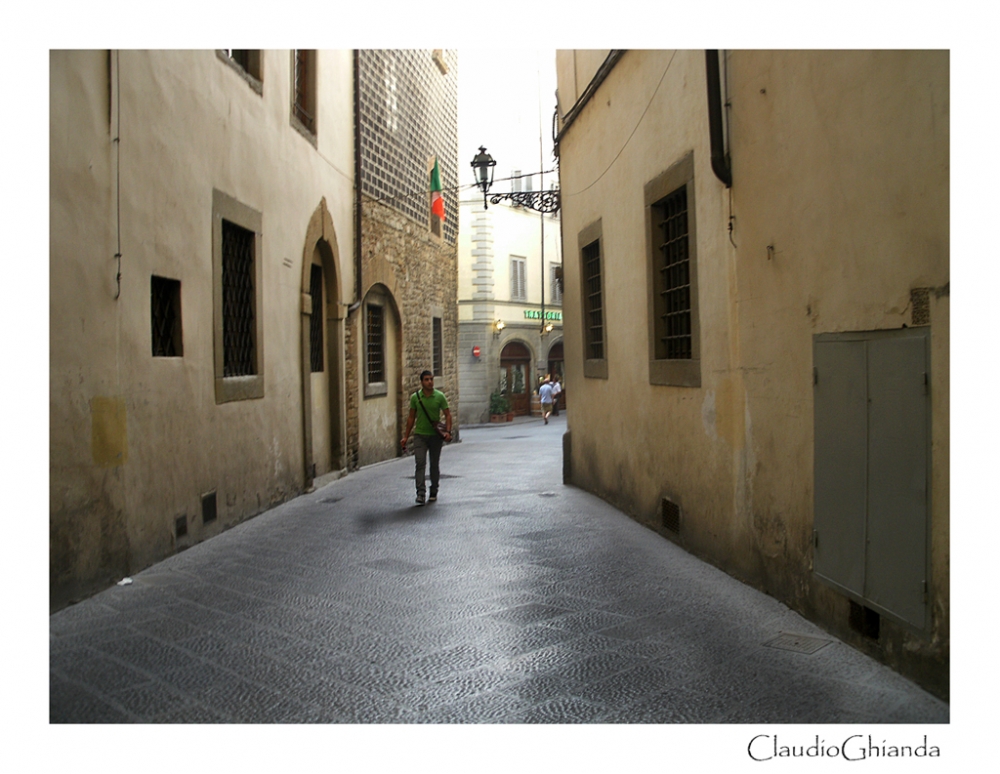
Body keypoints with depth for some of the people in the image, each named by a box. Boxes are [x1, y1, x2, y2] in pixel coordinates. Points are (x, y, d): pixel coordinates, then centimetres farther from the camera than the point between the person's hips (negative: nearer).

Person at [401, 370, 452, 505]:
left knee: (434, 464, 10)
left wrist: (448, 431, -15)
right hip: (420, 435, 0)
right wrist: (406, 436, 6)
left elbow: (447, 415, -1)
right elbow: (411, 417, 8)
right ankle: (420, 493, -16)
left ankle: (433, 492, 24)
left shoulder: (440, 396, -2)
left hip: (436, 435, 0)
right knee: (420, 463, -11)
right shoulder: (415, 397, 1)